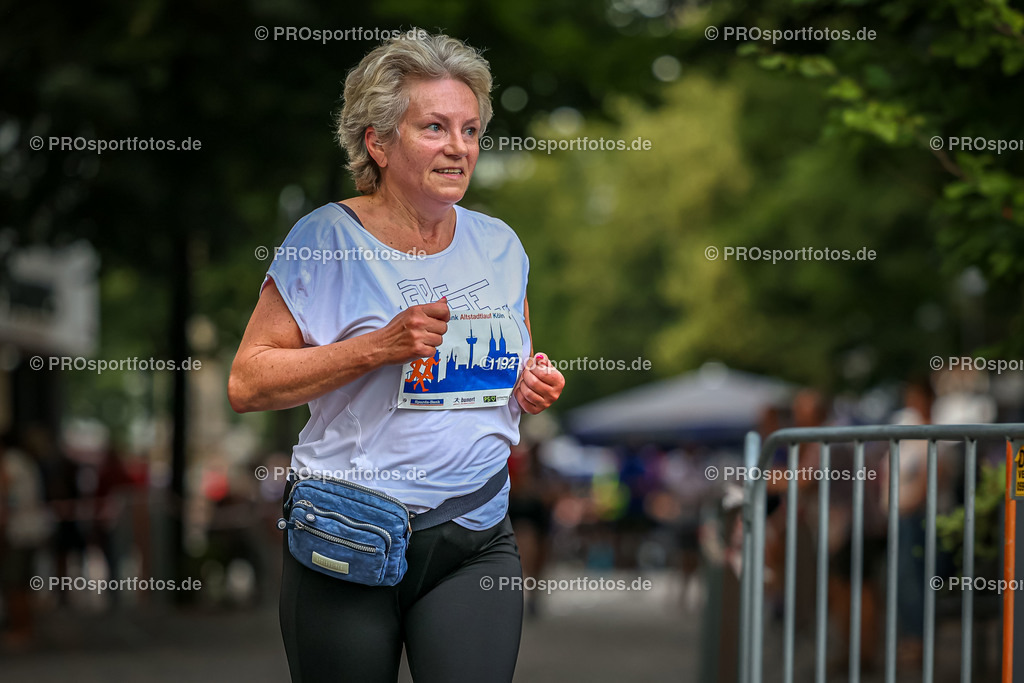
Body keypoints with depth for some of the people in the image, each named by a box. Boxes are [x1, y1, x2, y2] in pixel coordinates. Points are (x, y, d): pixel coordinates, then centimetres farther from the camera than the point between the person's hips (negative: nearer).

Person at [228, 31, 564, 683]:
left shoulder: (498, 244, 9)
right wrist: (380, 347, -18)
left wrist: (534, 385, -1)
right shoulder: (326, 239, -6)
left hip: (476, 546, 3)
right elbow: (247, 384, -10)